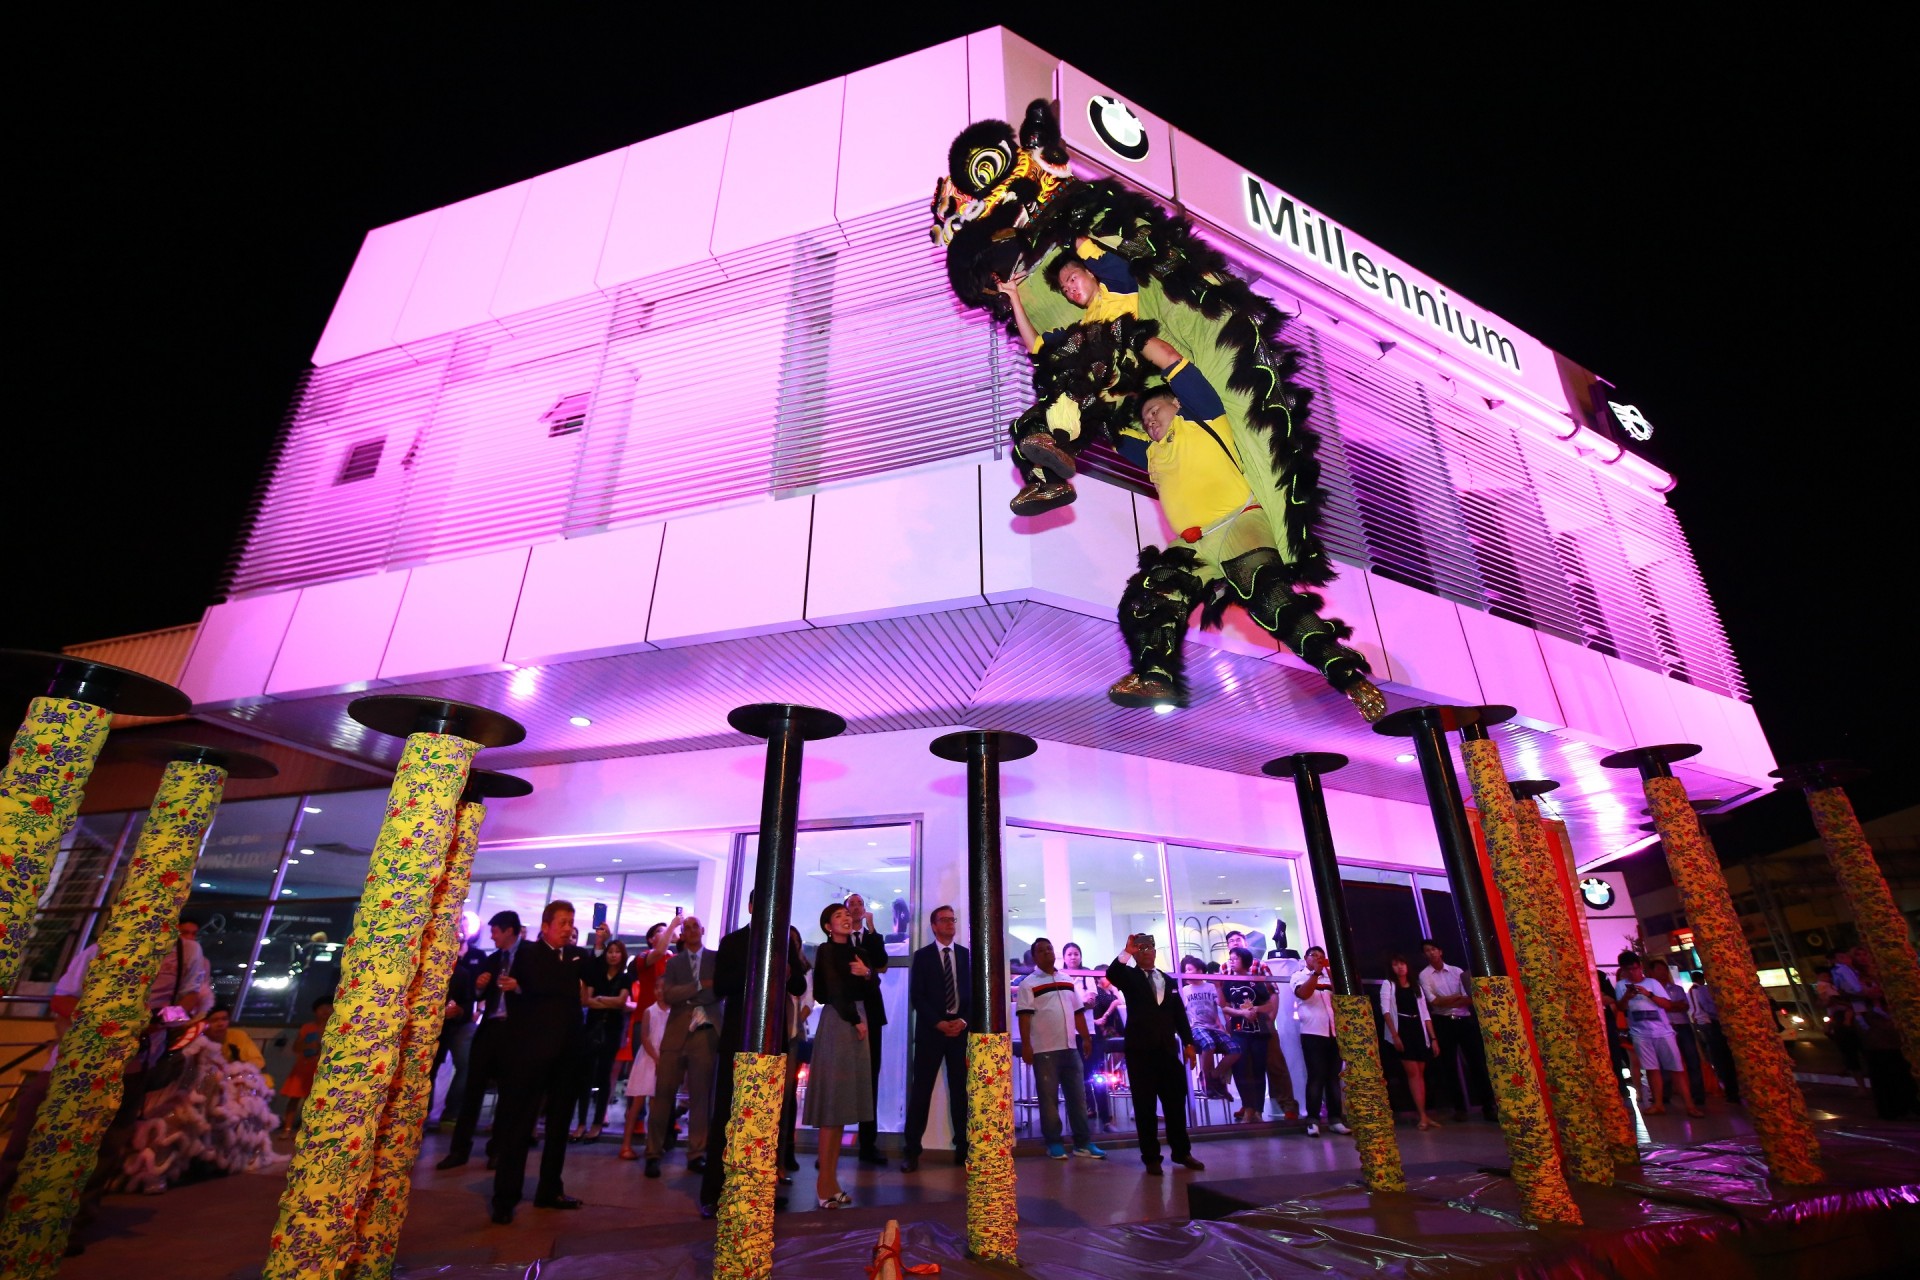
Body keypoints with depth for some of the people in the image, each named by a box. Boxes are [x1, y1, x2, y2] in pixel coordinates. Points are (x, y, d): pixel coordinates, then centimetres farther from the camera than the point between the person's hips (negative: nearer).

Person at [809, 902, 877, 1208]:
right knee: (832, 1100, -6)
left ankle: (832, 1178, 13)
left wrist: (866, 974, -5)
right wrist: (855, 1020, -9)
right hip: (837, 1021, -7)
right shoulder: (826, 951, -3)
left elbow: (867, 992, 14)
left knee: (844, 1099, 7)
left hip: (857, 1021, 7)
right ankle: (824, 1181, 0)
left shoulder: (858, 953, 16)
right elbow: (834, 990, -10)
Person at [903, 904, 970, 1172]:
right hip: (931, 1029, -2)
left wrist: (963, 1021, -8)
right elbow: (916, 996, -3)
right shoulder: (922, 956, 4)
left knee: (960, 1090, 6)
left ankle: (963, 1148, 14)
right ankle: (912, 1151, 4)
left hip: (961, 1029, 2)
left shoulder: (967, 955, 10)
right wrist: (938, 1023, -12)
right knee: (921, 1090, -1)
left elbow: (976, 992, 6)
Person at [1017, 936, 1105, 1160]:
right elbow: (1024, 1016, -11)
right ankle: (1054, 1143, 14)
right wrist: (1026, 1045, -17)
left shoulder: (1068, 982, 14)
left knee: (1077, 1096, 8)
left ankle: (1083, 1142, 16)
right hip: (1044, 1050, -5)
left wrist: (1086, 1038, 11)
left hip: (1070, 1048, 5)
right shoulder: (1029, 984, -5)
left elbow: (1078, 1013, 18)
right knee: (1049, 1098, 3)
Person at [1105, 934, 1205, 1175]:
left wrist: (1188, 1043, 7)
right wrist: (1126, 952, -31)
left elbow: (1180, 1014, 14)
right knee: (1145, 1106, 3)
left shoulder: (1169, 980, 14)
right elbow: (1111, 974, -22)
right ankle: (1151, 1157, 12)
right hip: (1140, 1050, -4)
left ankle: (1181, 1151, 24)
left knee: (1176, 1103, 11)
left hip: (1168, 1049, 4)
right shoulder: (1129, 977, 1)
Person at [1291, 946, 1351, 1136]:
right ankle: (1312, 1120, -3)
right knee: (1316, 1076, -7)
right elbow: (1304, 994, -14)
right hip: (1312, 1034, -4)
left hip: (1333, 1033, 5)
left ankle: (1335, 1118, 14)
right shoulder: (1299, 976, 4)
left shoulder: (1328, 977, 16)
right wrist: (1316, 972, -15)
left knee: (1334, 1076, 7)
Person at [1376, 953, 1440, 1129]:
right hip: (1401, 1032, -4)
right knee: (1413, 1072, -8)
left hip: (1419, 1032, 4)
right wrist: (1394, 1035, -18)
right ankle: (1423, 1116, -7)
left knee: (1420, 1073, 5)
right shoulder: (1388, 985, 0)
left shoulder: (1416, 986, 14)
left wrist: (1433, 1038, 4)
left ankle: (1422, 1114, 9)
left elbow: (1424, 1014, 12)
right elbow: (1386, 1011, -9)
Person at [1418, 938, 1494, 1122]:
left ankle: (1488, 1105, 10)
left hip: (1465, 1020, 1)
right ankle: (1460, 1107, 13)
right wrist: (1458, 998, -6)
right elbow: (1434, 1001, -8)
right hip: (1444, 1023, -1)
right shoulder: (1424, 975, 0)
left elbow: (1469, 999, -2)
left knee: (1477, 1062, 1)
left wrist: (1446, 1001, -16)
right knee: (1450, 1066, 4)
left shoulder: (1456, 971, 6)